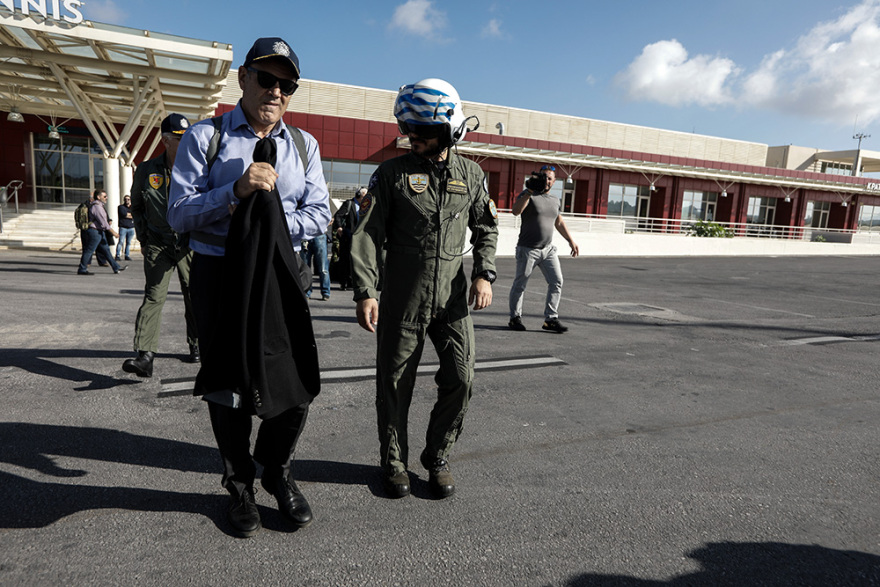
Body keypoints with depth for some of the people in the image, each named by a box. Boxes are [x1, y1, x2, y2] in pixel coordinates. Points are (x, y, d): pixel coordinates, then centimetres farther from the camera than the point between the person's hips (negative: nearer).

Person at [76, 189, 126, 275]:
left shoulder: (99, 206, 17)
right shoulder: (96, 206, -15)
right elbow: (103, 222, -19)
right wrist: (113, 232, -16)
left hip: (100, 232, 11)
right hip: (95, 231, -11)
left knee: (106, 250, 10)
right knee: (89, 250, -4)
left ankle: (116, 268, 13)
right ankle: (82, 269, 2)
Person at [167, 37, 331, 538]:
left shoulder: (303, 144, 10)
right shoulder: (205, 137, 2)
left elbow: (319, 215, 2)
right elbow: (180, 215, -7)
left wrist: (271, 222, -14)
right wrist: (237, 191, -21)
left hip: (282, 276, 2)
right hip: (220, 276, -2)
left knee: (297, 382, 2)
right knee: (228, 385, 9)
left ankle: (279, 474, 30)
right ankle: (240, 485, 32)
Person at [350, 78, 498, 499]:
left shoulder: (471, 175, 8)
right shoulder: (392, 173, -1)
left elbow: (486, 228, 15)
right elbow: (367, 234, -4)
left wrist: (484, 274, -1)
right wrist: (365, 293, -13)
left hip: (453, 298, 2)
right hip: (402, 299, -2)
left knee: (460, 379, 0)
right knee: (395, 384, 6)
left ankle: (437, 458, 22)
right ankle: (393, 461, 27)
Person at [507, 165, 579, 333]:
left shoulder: (555, 199, 13)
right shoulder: (528, 195, -6)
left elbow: (559, 222, 26)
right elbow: (515, 211, -24)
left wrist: (571, 240, 24)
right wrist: (530, 191, -27)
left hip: (548, 249, 6)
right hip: (527, 249, -5)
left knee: (557, 282, -3)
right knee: (520, 285, 3)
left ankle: (551, 319, 4)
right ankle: (515, 318, 17)